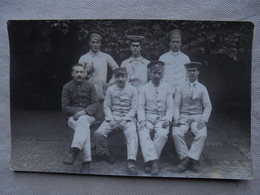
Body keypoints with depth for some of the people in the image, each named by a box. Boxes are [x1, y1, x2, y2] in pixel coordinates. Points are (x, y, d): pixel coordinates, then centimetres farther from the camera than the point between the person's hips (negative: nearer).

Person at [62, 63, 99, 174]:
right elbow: (65, 107, 3)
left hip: (88, 116, 0)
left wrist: (84, 111, -17)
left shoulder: (90, 86, 10)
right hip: (73, 116, 0)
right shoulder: (67, 87, 8)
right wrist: (79, 110, -12)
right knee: (84, 128, -34)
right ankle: (86, 161, -41)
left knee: (82, 121, -37)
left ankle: (74, 151, -49)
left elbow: (95, 103, 2)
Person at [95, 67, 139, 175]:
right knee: (99, 132, -22)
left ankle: (131, 164, -40)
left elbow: (134, 108, 1)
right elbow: (106, 106, 8)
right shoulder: (110, 89, 11)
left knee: (132, 133, -32)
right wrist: (110, 119, -8)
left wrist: (125, 119, -12)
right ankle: (104, 154, 4)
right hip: (113, 117, 2)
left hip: (128, 118, -2)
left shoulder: (132, 90, 6)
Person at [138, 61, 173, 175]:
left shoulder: (166, 88, 13)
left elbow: (170, 107, 9)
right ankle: (154, 161, -33)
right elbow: (140, 107, 4)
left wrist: (168, 119, -9)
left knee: (162, 134, -30)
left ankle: (149, 160, -21)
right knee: (143, 134, -30)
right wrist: (142, 120, -13)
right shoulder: (144, 88, 11)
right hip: (147, 117, 0)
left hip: (162, 118, 0)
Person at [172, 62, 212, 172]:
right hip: (183, 117, 0)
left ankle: (192, 159, -23)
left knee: (202, 134, -30)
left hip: (197, 117, 0)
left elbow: (208, 106, 5)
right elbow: (176, 104, 5)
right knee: (176, 133, -28)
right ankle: (185, 158, -18)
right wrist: (176, 118, -13)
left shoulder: (202, 88, 10)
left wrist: (203, 120, -12)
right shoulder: (181, 87, 10)